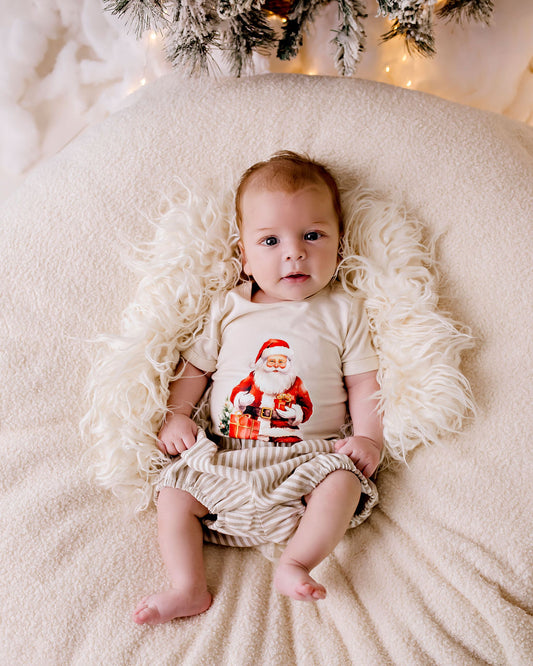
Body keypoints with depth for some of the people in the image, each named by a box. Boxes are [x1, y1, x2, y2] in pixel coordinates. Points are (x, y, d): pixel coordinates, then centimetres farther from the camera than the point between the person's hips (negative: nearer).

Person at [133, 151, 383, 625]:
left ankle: (295, 562, -24)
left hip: (312, 452, -2)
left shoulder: (343, 311, 2)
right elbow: (195, 367, 14)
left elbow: (362, 379, 3)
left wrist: (369, 436, -9)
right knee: (175, 493, -11)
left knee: (343, 481, -28)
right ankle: (189, 588, -10)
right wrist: (175, 415, 2)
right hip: (224, 456, 2)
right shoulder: (228, 309, 6)